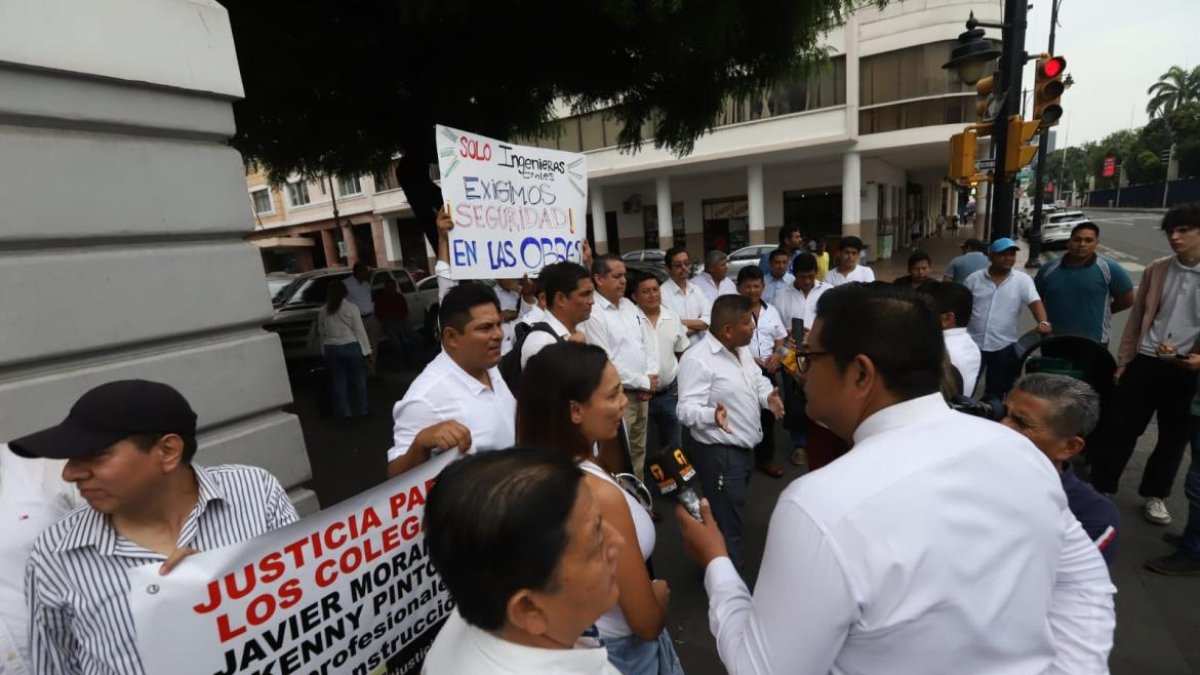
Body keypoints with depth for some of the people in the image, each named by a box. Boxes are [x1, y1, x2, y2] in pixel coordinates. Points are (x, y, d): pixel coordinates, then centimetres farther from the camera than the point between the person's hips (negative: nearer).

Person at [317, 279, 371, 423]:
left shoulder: (323, 311, 5)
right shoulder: (351, 308, -7)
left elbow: (321, 333, 8)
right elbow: (360, 331, -8)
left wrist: (324, 351, 13)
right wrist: (366, 349, -4)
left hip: (331, 349, 3)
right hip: (351, 347, -3)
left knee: (338, 382, 9)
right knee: (359, 379, 9)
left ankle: (345, 413, 10)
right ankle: (362, 411, 15)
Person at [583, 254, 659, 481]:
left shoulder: (630, 306, 10)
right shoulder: (592, 313, -16)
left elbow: (649, 343, 12)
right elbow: (605, 363, -19)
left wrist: (651, 377, -4)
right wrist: (644, 382, -12)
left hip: (641, 393, 8)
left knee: (638, 450, 19)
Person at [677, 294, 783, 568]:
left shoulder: (742, 350, 7)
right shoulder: (697, 359, -23)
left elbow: (757, 379, 19)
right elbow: (687, 409, -28)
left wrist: (767, 396, -4)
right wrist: (712, 415, -48)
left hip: (744, 448, 10)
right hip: (718, 454, -10)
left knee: (732, 514, 24)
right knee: (726, 523, 1)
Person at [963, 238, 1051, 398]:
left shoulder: (1022, 280, 0)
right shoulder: (974, 278, 0)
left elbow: (1035, 302, -11)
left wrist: (1043, 322, -31)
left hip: (1004, 346, 1)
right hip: (973, 344, -1)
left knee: (995, 392, 12)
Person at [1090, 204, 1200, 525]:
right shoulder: (1156, 270, 2)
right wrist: (1123, 361, 6)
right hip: (1144, 363, 1)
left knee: (1174, 437, 13)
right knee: (1120, 429, 6)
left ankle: (1154, 494, 31)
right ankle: (1100, 487, 19)